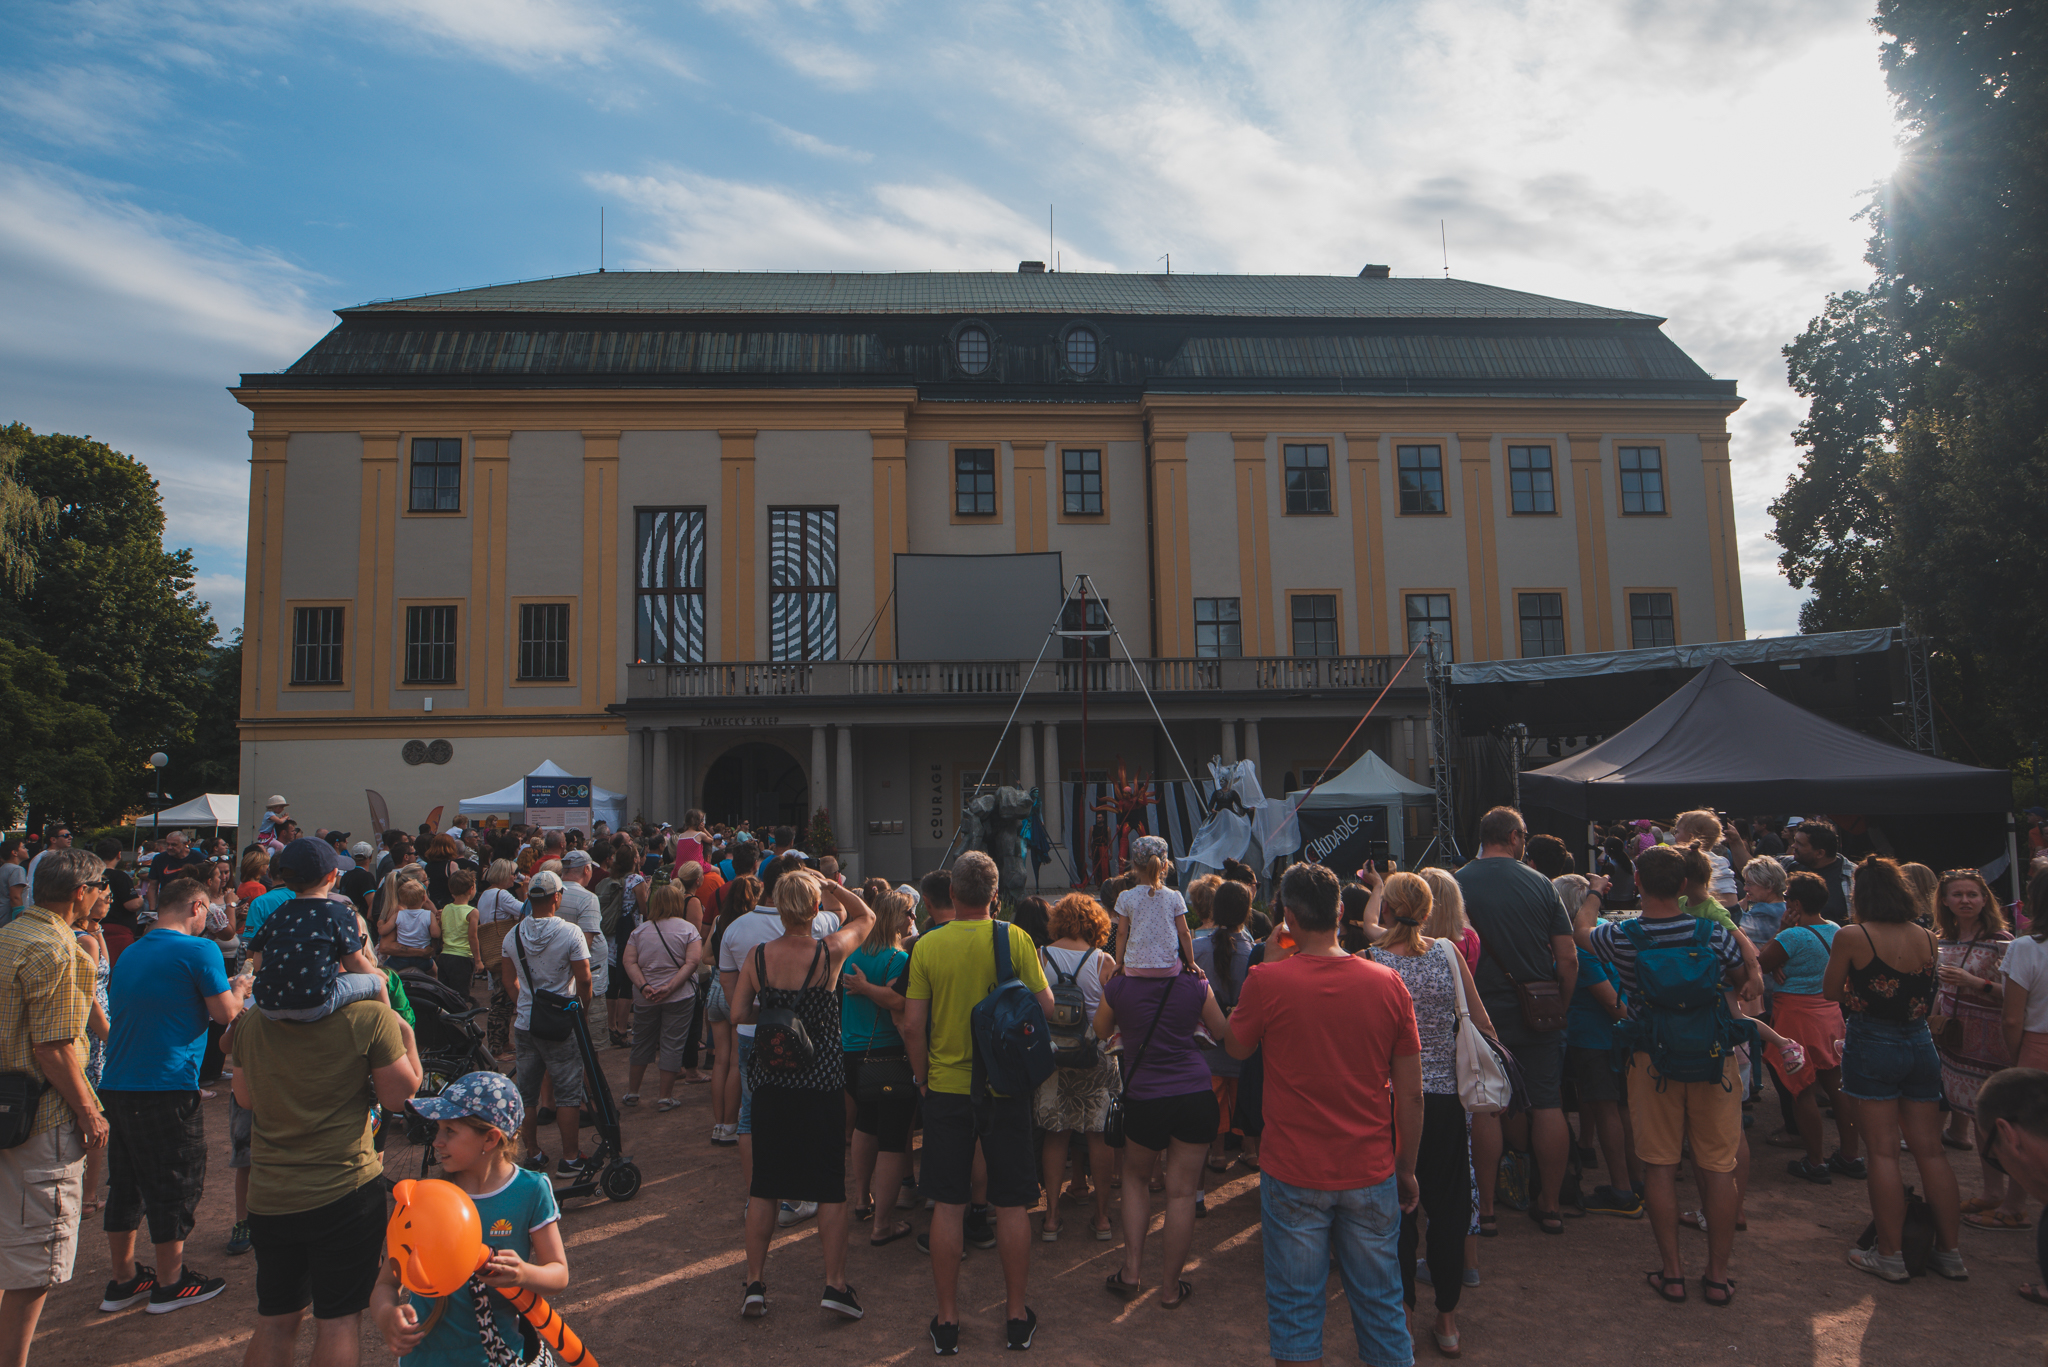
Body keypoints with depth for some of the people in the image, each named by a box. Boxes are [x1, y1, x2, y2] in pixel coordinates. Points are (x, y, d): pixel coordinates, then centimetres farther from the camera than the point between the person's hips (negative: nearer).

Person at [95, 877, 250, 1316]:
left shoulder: (130, 953, 13)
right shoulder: (199, 950, -11)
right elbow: (225, 1013, -11)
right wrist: (239, 990, 9)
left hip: (116, 1084, 8)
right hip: (167, 1086, -8)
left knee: (125, 1183, 16)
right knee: (175, 1185, 4)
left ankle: (123, 1280, 25)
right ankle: (169, 1283, 13)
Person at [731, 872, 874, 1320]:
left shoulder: (758, 956, -7)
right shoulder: (830, 953, -13)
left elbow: (738, 1014, 1)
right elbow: (866, 916, 5)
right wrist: (833, 887, 3)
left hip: (770, 1084, 3)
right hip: (822, 1085, -2)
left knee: (764, 1185, 14)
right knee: (831, 1186, 9)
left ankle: (754, 1284, 20)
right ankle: (836, 1283, 10)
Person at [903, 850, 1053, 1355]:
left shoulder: (927, 945, -8)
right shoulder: (1014, 938, -9)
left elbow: (912, 1025, -6)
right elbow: (1045, 1007, -6)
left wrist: (924, 1078, 8)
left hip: (947, 1086, 0)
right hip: (1006, 1087, 0)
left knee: (948, 1205, 10)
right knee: (1012, 1204, 11)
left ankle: (947, 1319, 19)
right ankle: (1017, 1315, 22)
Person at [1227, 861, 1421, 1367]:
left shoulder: (1269, 980, -14)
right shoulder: (1387, 983, -6)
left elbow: (1236, 1046, 7)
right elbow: (1411, 1096, -1)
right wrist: (1406, 1170, 12)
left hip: (1293, 1176, -2)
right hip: (1371, 1174, 2)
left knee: (1295, 1311, 11)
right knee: (1381, 1308, 16)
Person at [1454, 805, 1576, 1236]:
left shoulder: (1457, 884, -8)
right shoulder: (1541, 884, -3)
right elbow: (1568, 958, -2)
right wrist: (1560, 1005, 12)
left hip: (1483, 1016, -1)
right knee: (1548, 1106, 10)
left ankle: (1484, 1208, 11)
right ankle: (1549, 1205, 18)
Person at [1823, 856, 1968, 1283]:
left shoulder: (1852, 936, -12)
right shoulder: (1927, 938, 4)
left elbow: (1830, 991, -2)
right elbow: (1927, 997, 15)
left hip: (1872, 1045, -5)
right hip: (1920, 1044, 5)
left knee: (1883, 1151, 0)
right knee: (1931, 1150, 11)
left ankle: (1890, 1254, 6)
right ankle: (1950, 1251, 19)